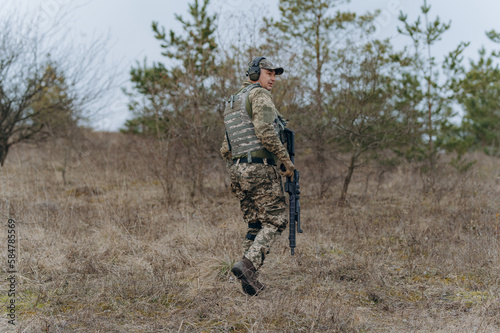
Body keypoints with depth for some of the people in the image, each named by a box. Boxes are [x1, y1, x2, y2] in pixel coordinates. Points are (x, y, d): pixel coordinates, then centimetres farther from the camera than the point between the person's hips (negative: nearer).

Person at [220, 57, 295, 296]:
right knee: (275, 222, -1)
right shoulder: (259, 94, -5)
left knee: (255, 225, 13)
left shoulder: (232, 103, 23)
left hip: (237, 169, 8)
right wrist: (286, 160, -13)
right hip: (261, 168, -8)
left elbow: (226, 149, 21)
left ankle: (251, 279, 8)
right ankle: (247, 264, -18)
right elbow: (265, 131, -20)